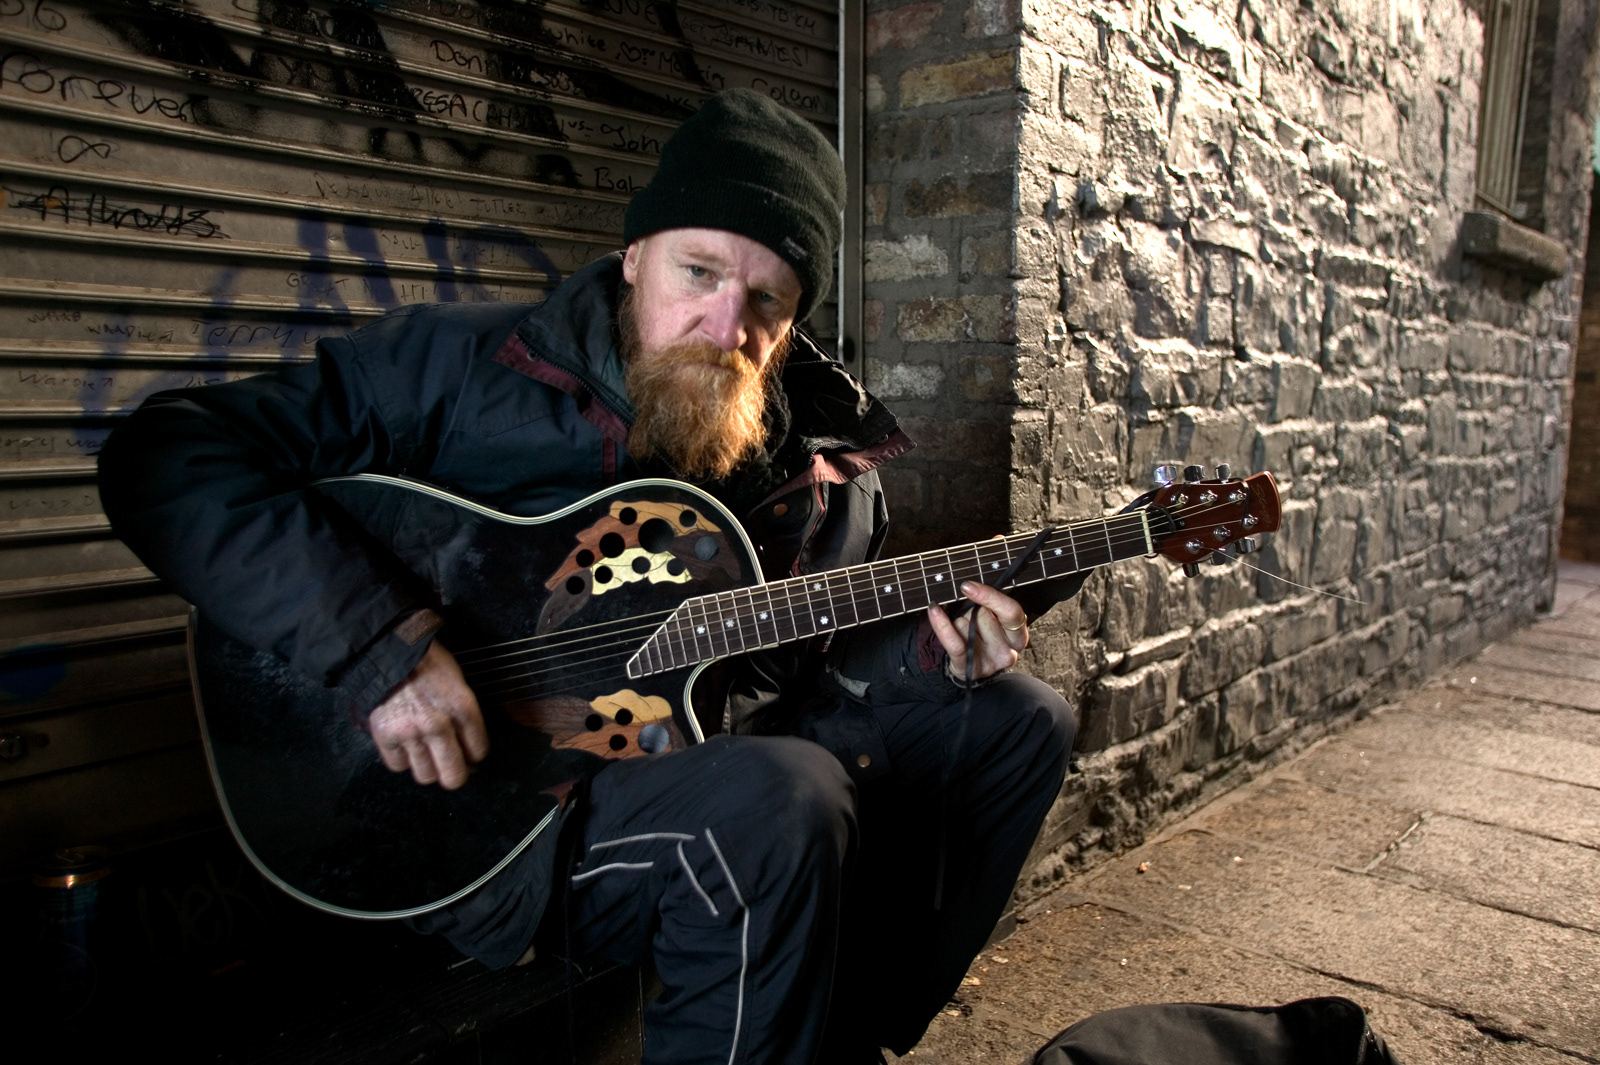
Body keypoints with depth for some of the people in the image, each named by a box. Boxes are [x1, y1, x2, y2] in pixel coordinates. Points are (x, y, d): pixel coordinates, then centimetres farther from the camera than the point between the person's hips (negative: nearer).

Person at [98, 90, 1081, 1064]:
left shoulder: (825, 457, 3)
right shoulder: (465, 367, -13)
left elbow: (811, 667, 13)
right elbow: (163, 454, -17)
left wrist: (921, 655, -9)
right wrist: (376, 642, -29)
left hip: (719, 756, 7)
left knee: (1017, 720, 7)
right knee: (781, 805, -36)